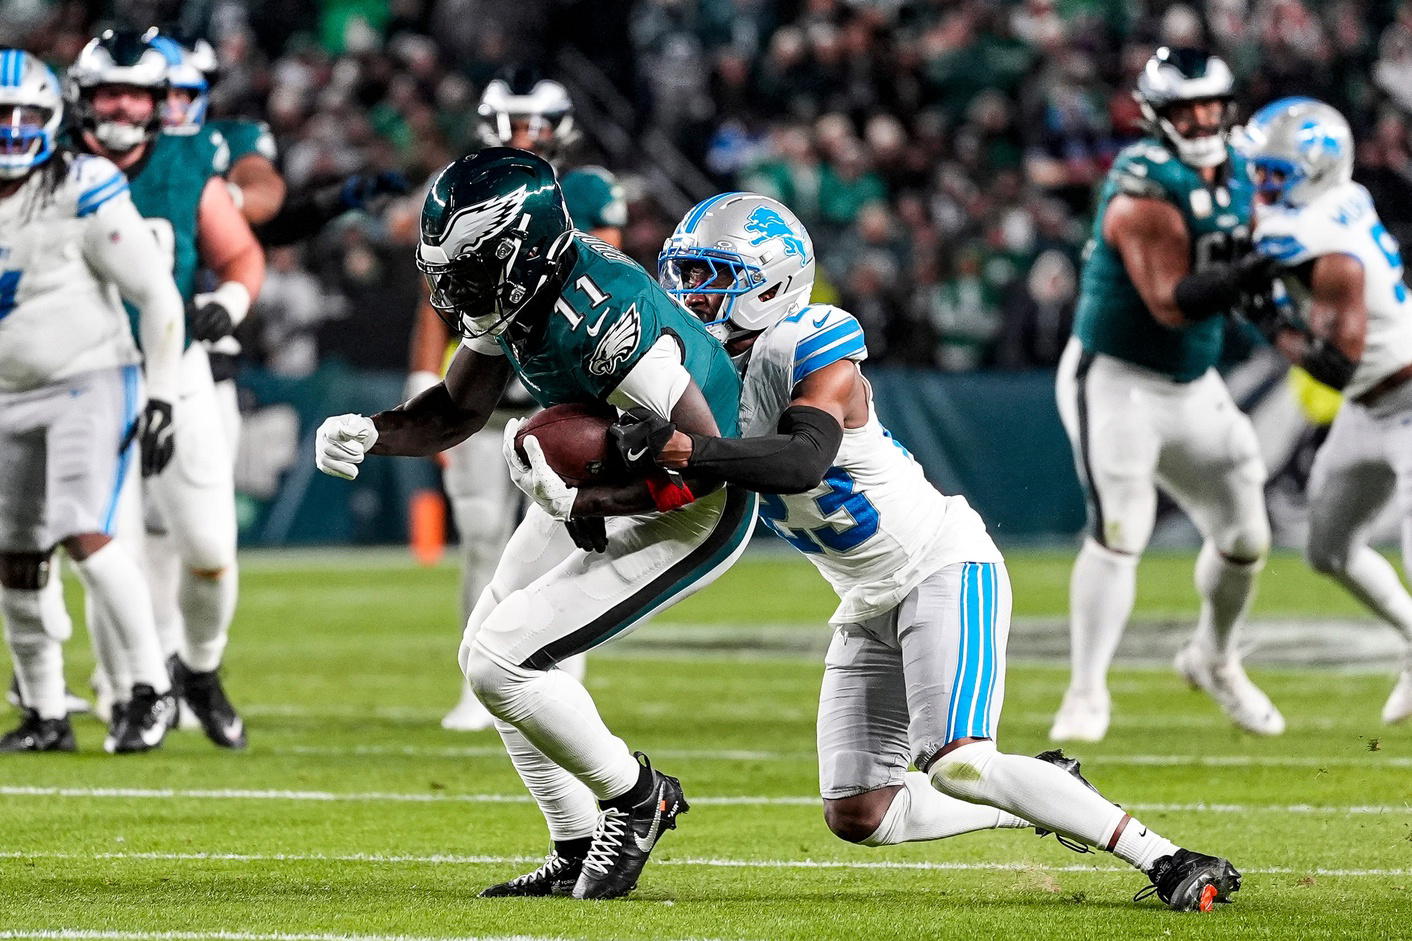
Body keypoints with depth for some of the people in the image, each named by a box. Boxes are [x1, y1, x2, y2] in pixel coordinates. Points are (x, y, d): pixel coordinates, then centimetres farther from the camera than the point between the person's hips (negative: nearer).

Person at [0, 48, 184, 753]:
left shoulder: (82, 196, -14)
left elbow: (159, 299, -10)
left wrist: (161, 400, -12)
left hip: (91, 385, -6)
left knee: (85, 536, -21)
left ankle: (151, 688, -11)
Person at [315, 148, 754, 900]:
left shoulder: (601, 317, -35)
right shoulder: (514, 284, -7)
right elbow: (458, 409, 7)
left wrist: (579, 503, -28)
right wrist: (369, 435, -11)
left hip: (691, 515, -10)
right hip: (604, 488, 10)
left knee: (502, 661, -14)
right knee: (488, 654, 15)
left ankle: (636, 797, 7)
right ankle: (580, 856, 25)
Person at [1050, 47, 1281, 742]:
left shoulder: (1235, 176, 3)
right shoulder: (1147, 190, -23)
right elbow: (1171, 303, -27)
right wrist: (1254, 273, -36)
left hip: (1192, 386, 8)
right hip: (1117, 381, -8)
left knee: (1245, 536, 9)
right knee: (1119, 533, -16)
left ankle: (1215, 659, 35)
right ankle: (1087, 693, -5)